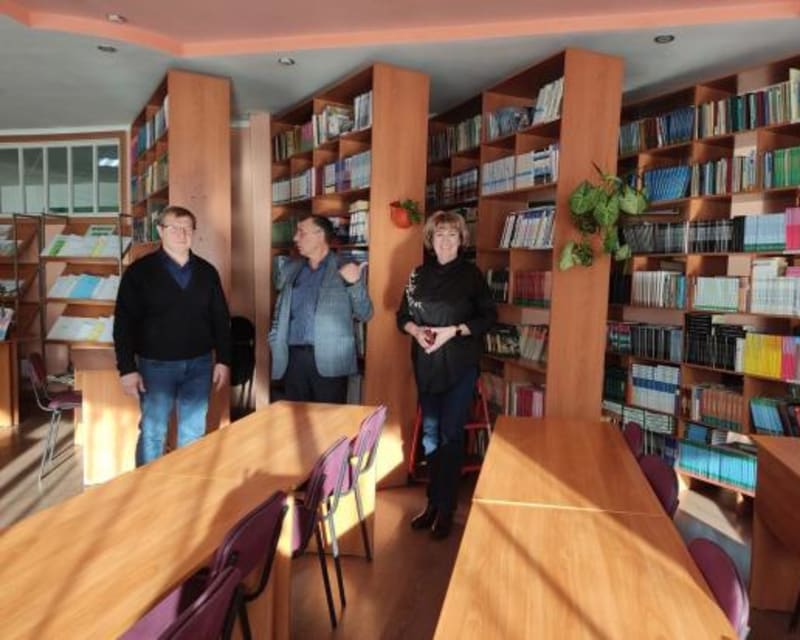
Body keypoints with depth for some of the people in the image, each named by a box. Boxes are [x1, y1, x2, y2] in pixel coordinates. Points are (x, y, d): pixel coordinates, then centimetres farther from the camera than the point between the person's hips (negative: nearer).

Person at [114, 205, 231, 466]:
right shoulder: (140, 271, -4)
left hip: (199, 365, 3)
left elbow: (221, 319, 9)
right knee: (152, 433, 6)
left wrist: (223, 360, 4)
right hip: (156, 365, -3)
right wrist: (127, 369, -10)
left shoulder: (207, 271, 6)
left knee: (193, 433, 12)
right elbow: (124, 324, -5)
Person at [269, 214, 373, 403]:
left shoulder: (347, 270, 1)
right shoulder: (289, 270, 14)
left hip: (329, 360, -4)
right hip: (293, 358, 4)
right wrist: (275, 344, 4)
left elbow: (364, 314, -4)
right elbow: (280, 312, 19)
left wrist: (355, 283, -19)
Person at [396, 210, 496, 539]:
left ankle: (446, 508, 13)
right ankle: (433, 502, 25)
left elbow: (488, 317, -6)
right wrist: (416, 330, -11)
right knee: (430, 433, 11)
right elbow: (403, 315, 10)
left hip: (460, 365, -4)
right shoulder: (419, 274, 6)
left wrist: (452, 331, -17)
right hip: (426, 364, 4)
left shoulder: (471, 274, -4)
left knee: (450, 435, 0)